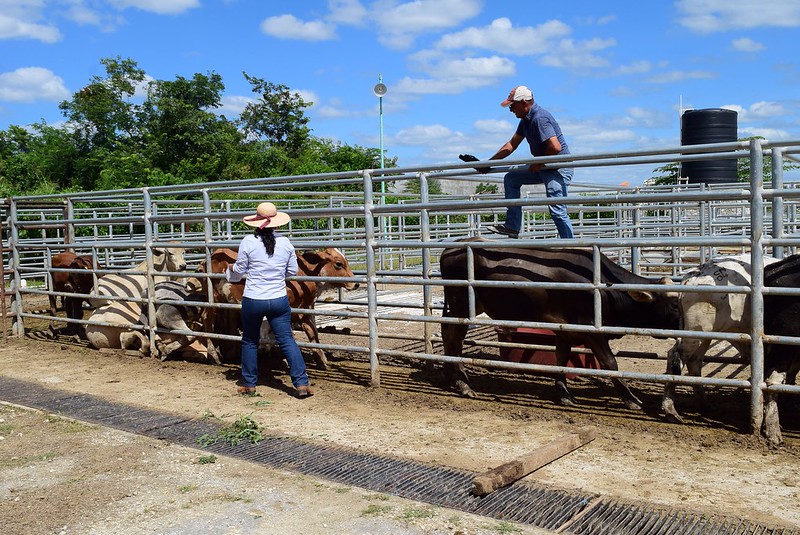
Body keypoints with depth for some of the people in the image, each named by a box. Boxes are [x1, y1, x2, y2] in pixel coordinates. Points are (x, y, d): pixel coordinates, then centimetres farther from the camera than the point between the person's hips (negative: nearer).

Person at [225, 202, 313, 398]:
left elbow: (239, 271, -1)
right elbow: (293, 271, 7)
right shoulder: (285, 242, -2)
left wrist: (231, 269, 21)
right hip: (279, 301, 2)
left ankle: (249, 384, 25)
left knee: (249, 341, 16)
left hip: (252, 301, -1)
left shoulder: (248, 242, -9)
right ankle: (302, 384, -2)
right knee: (287, 340, 5)